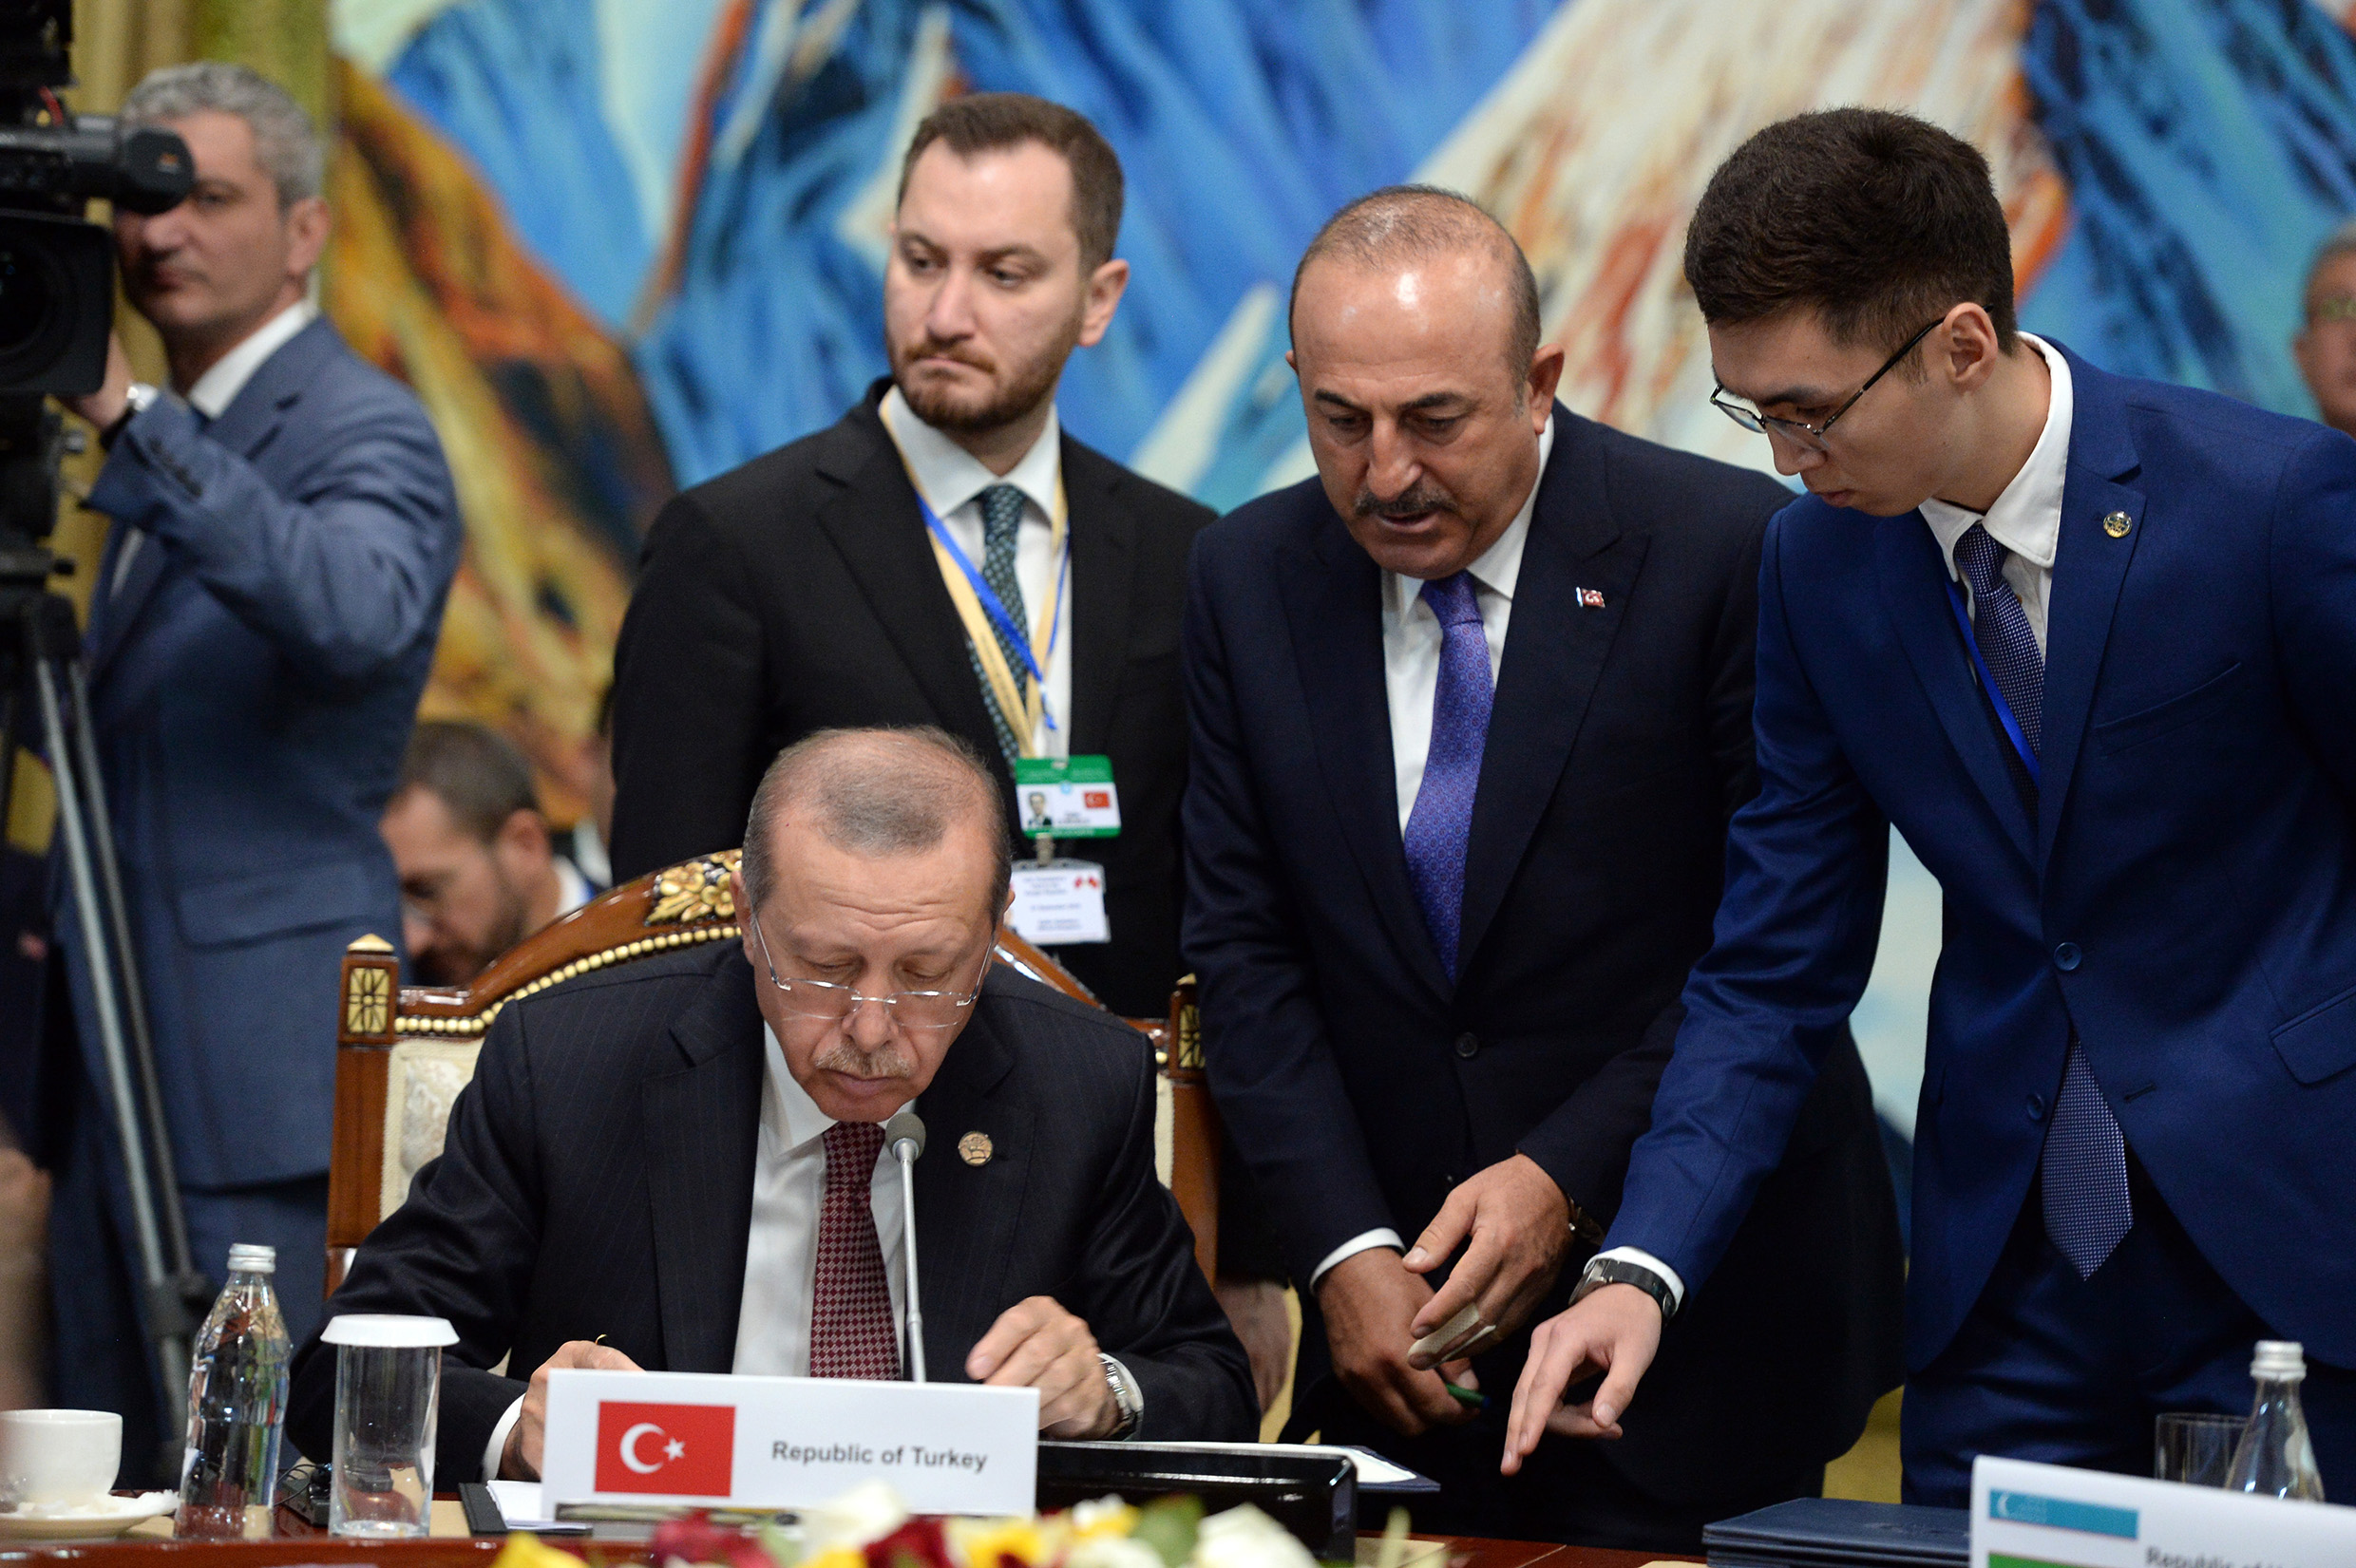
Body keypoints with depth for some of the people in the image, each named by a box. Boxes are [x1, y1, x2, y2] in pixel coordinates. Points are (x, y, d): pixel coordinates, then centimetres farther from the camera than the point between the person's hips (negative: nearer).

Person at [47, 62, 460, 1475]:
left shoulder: (362, 430, -9)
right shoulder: (180, 443, 19)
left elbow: (355, 615, -32)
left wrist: (130, 420, -36)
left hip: (260, 1052, -9)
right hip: (124, 1054, 9)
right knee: (110, 1469, 9)